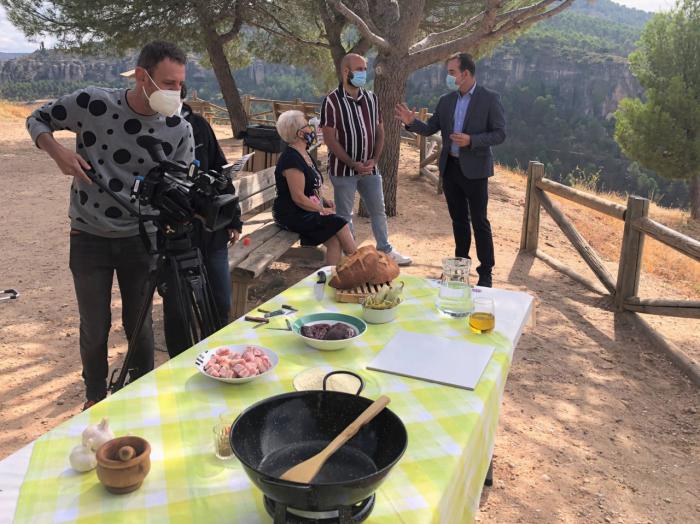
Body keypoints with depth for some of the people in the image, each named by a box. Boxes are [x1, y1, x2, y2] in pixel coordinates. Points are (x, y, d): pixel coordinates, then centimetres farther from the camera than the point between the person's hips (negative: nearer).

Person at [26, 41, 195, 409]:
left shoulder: (179, 130, -11)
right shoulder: (91, 103, -15)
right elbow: (37, 120, 1)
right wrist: (58, 151, -18)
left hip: (141, 238, 1)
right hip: (89, 237, -1)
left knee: (139, 326, 10)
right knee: (95, 329, 10)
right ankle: (95, 399, 34)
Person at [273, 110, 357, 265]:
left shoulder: (303, 154, 15)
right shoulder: (291, 159, -17)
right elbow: (298, 198, -22)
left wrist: (324, 200, 6)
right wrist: (323, 210, -13)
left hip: (306, 212, 9)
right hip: (292, 216, -9)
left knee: (335, 240, -11)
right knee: (340, 223, -15)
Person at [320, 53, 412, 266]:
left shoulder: (371, 98, 5)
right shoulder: (332, 101, -12)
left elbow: (379, 131, 8)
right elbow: (330, 139, -14)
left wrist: (374, 159, -6)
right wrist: (353, 164, -17)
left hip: (369, 167, 5)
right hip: (343, 169, -5)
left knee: (378, 210, 14)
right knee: (344, 214, 6)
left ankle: (385, 250, 29)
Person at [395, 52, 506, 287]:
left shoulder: (489, 99, -7)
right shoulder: (446, 100, 8)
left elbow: (499, 134, -9)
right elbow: (430, 129, 8)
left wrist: (471, 141, -22)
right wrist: (412, 121, -11)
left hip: (474, 170, -5)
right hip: (450, 168, 5)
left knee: (479, 221, 0)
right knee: (458, 219, 14)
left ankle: (486, 272, 9)